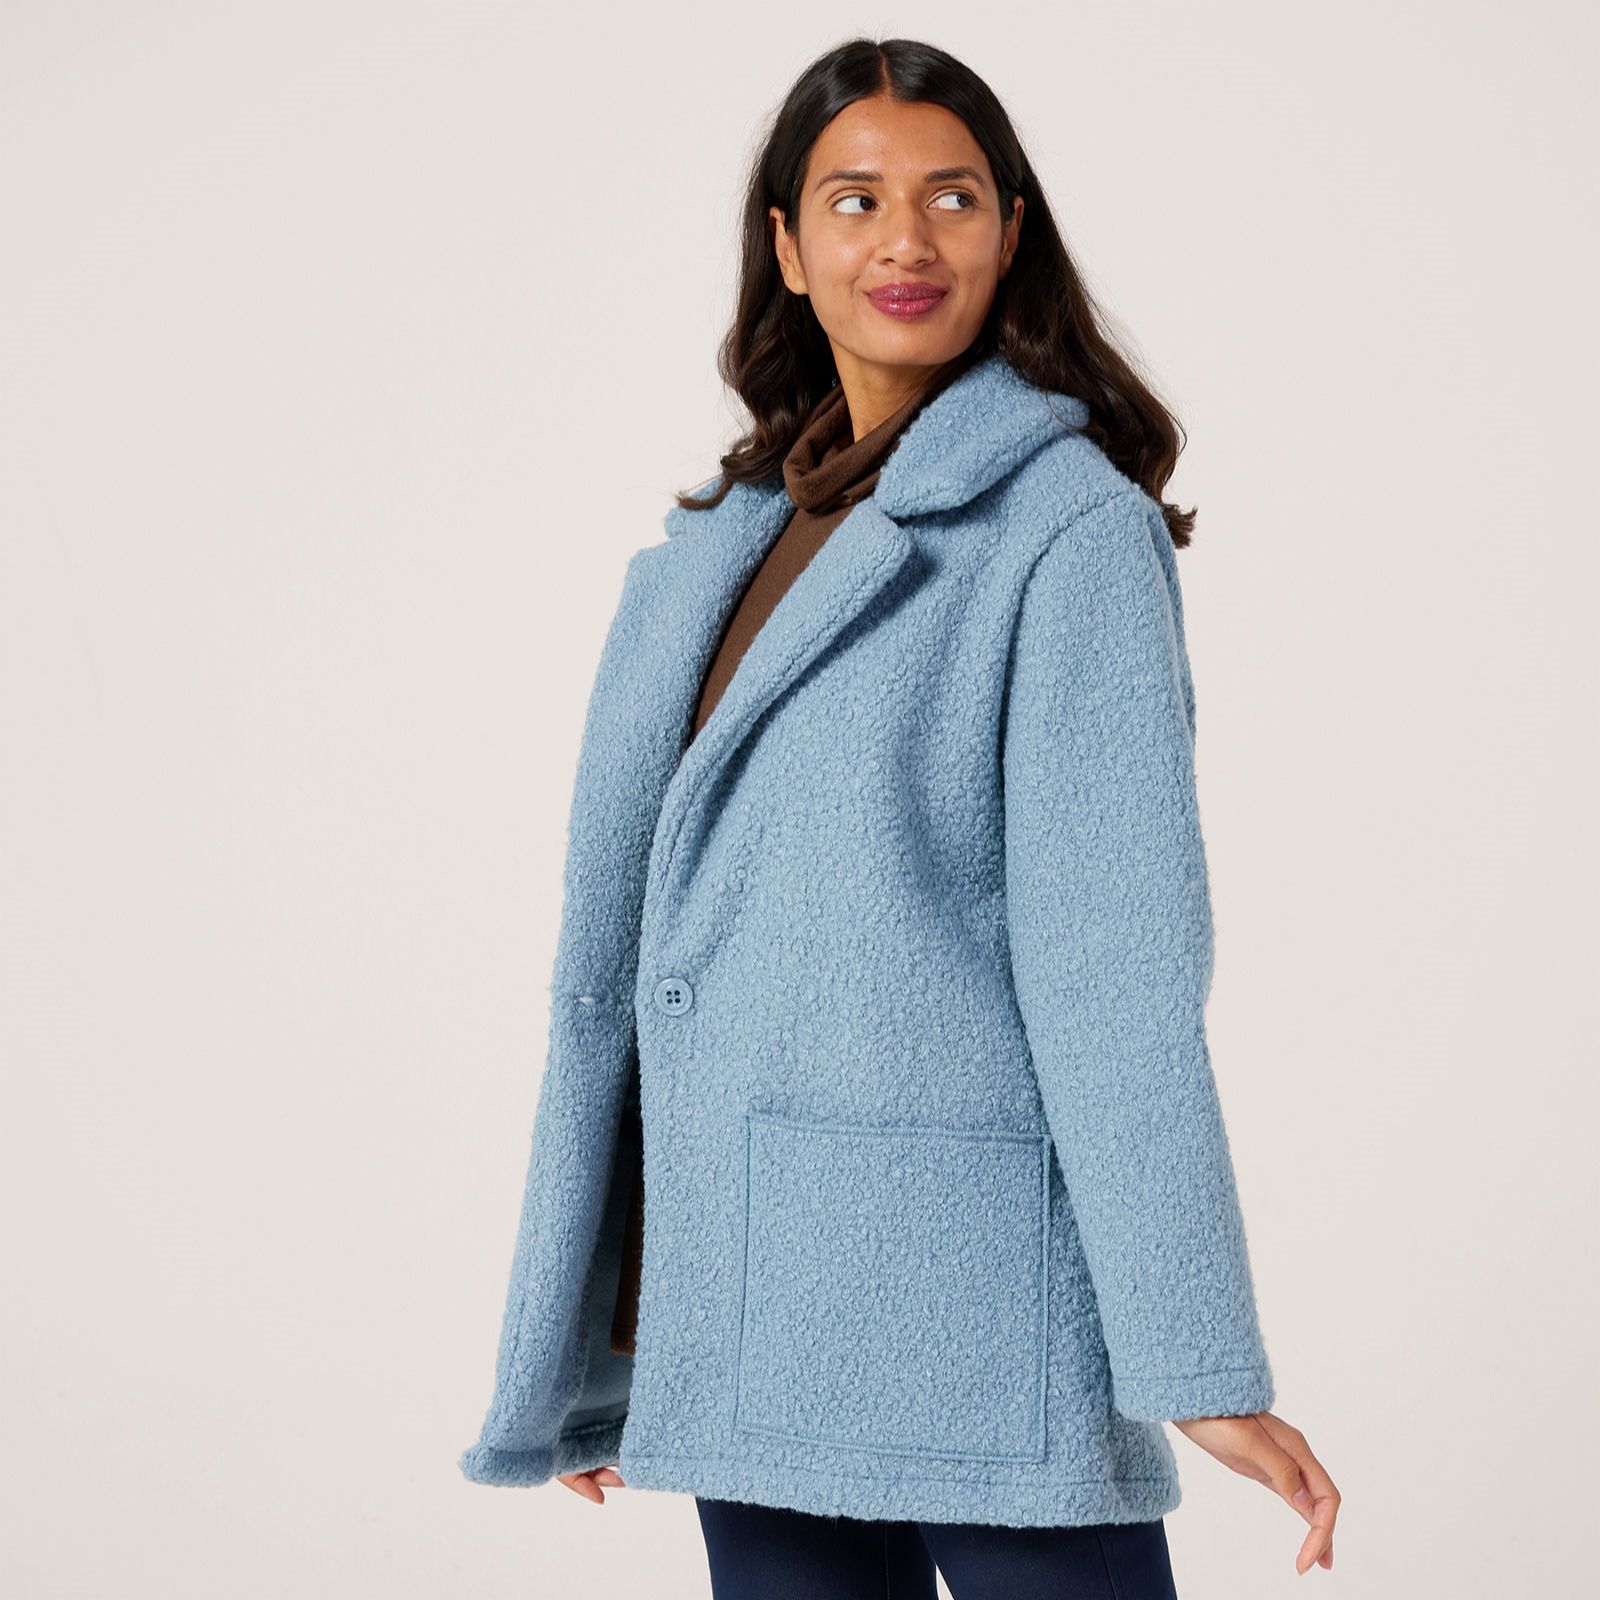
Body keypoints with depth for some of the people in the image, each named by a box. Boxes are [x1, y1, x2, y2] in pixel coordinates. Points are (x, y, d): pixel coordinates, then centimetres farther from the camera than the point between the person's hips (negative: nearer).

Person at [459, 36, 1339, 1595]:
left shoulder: (1070, 528, -6)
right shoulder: (722, 541, 13)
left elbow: (1114, 958, -13)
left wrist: (1202, 1374, -17)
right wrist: (579, 1351, 18)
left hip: (971, 1289, -6)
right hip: (742, 1302, 6)